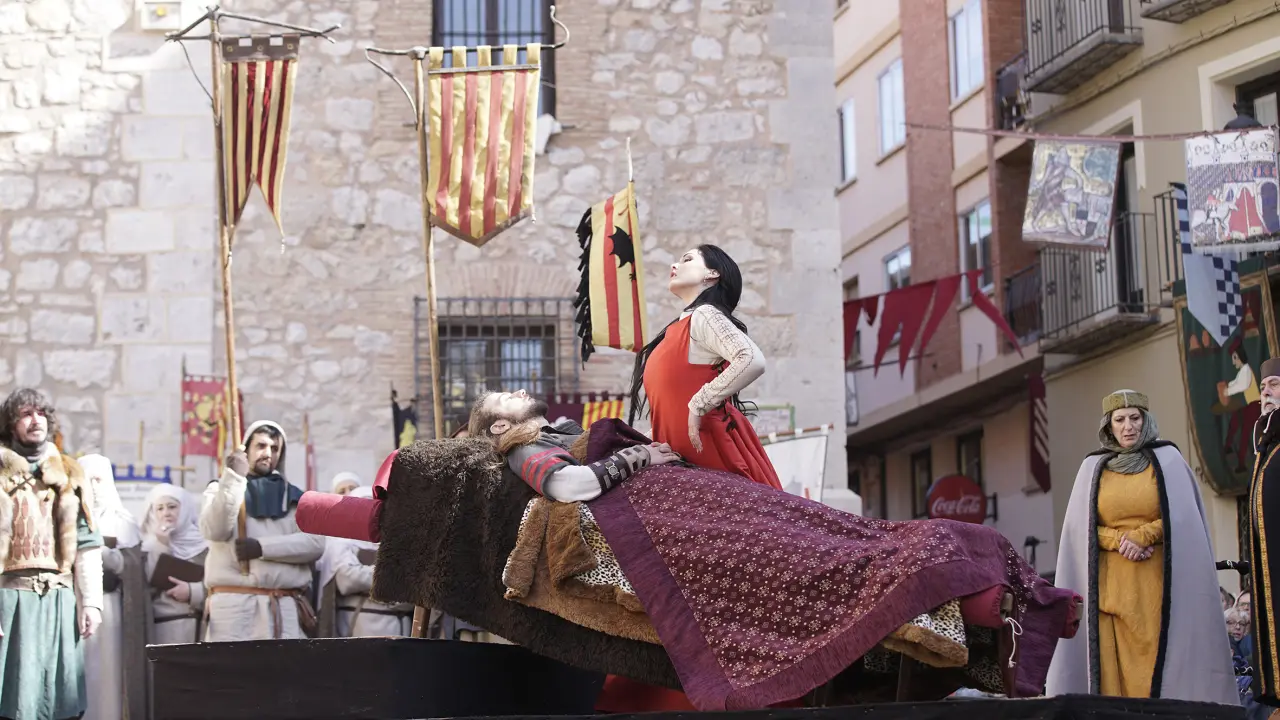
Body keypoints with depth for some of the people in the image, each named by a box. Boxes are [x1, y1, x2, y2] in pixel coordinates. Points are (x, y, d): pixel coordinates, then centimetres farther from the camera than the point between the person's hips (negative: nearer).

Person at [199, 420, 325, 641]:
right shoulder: (221, 489, 16)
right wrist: (234, 478, -11)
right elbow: (214, 531, -5)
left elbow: (315, 543, 2)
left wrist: (262, 547, -8)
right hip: (233, 604, -1)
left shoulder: (295, 497, 18)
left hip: (286, 608, 2)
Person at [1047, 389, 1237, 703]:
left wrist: (1142, 535, -13)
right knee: (1115, 667, -6)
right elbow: (1081, 526, 8)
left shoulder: (1167, 459, 6)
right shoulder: (1093, 467, 10)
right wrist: (1118, 540, -9)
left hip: (1159, 583, -1)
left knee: (1161, 663, -8)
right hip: (1111, 586, 1)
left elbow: (1182, 518, 0)